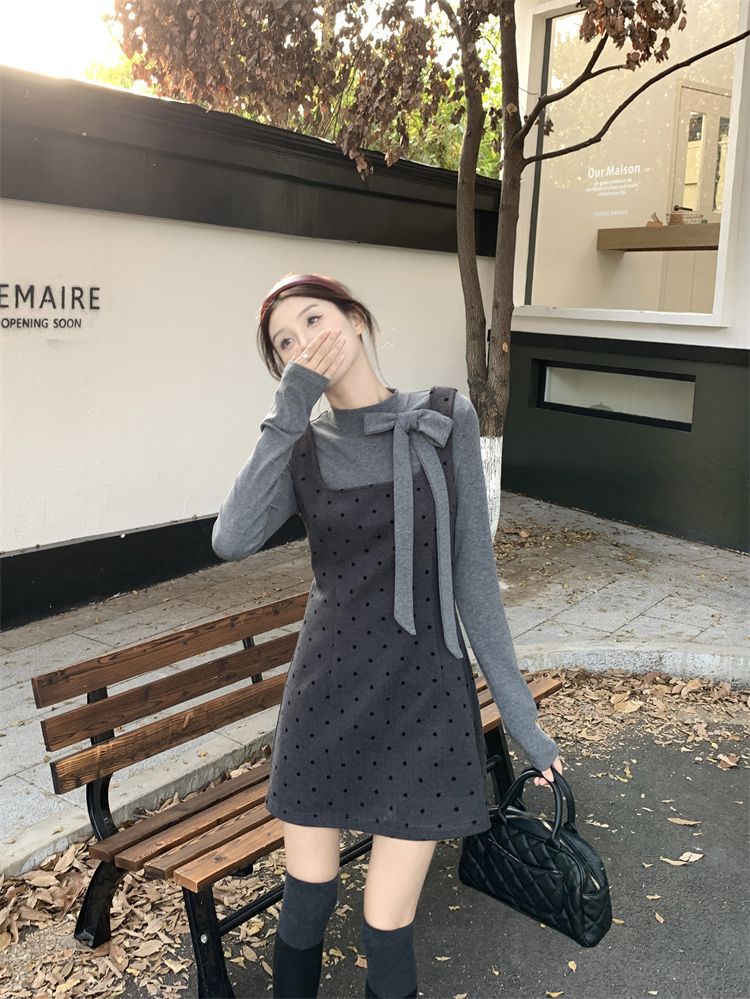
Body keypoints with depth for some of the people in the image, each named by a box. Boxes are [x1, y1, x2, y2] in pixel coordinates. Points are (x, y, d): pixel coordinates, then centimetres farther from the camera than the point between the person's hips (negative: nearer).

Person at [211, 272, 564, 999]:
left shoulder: (444, 419, -5)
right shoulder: (301, 446, 1)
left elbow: (473, 570, -3)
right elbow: (232, 541, -18)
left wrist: (516, 704, -4)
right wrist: (289, 410, -19)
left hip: (424, 696, -2)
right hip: (325, 695, 2)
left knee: (386, 931, 5)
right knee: (303, 913, 13)